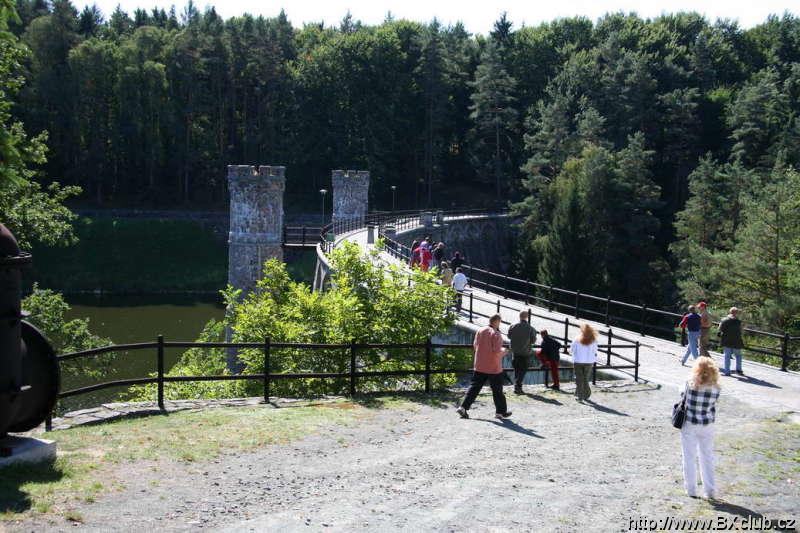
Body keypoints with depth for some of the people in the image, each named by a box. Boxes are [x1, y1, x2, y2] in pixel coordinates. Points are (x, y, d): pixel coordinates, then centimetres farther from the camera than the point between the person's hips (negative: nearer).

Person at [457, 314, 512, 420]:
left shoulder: (480, 331, 3)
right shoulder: (496, 334, -16)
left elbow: (475, 345, 11)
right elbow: (497, 352, -21)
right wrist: (503, 351, 0)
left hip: (479, 366, 6)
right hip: (493, 368, -5)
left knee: (474, 387, 8)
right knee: (497, 390, 7)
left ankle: (463, 407, 1)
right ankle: (501, 411, 17)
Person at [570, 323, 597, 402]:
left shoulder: (577, 340, -10)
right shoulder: (593, 340, -4)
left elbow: (571, 350, -3)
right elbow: (595, 351, 2)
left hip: (578, 362, -2)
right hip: (589, 362, 2)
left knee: (579, 380, 5)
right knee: (586, 379, 16)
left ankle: (579, 396, 1)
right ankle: (586, 396, 21)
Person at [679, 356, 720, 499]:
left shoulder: (690, 383, -17)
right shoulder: (715, 388, -10)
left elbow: (683, 396, -3)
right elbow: (713, 405, 0)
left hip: (689, 424, -2)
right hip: (707, 425, 2)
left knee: (689, 457, 11)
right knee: (707, 458, 15)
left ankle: (691, 489, 16)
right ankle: (710, 490, 18)